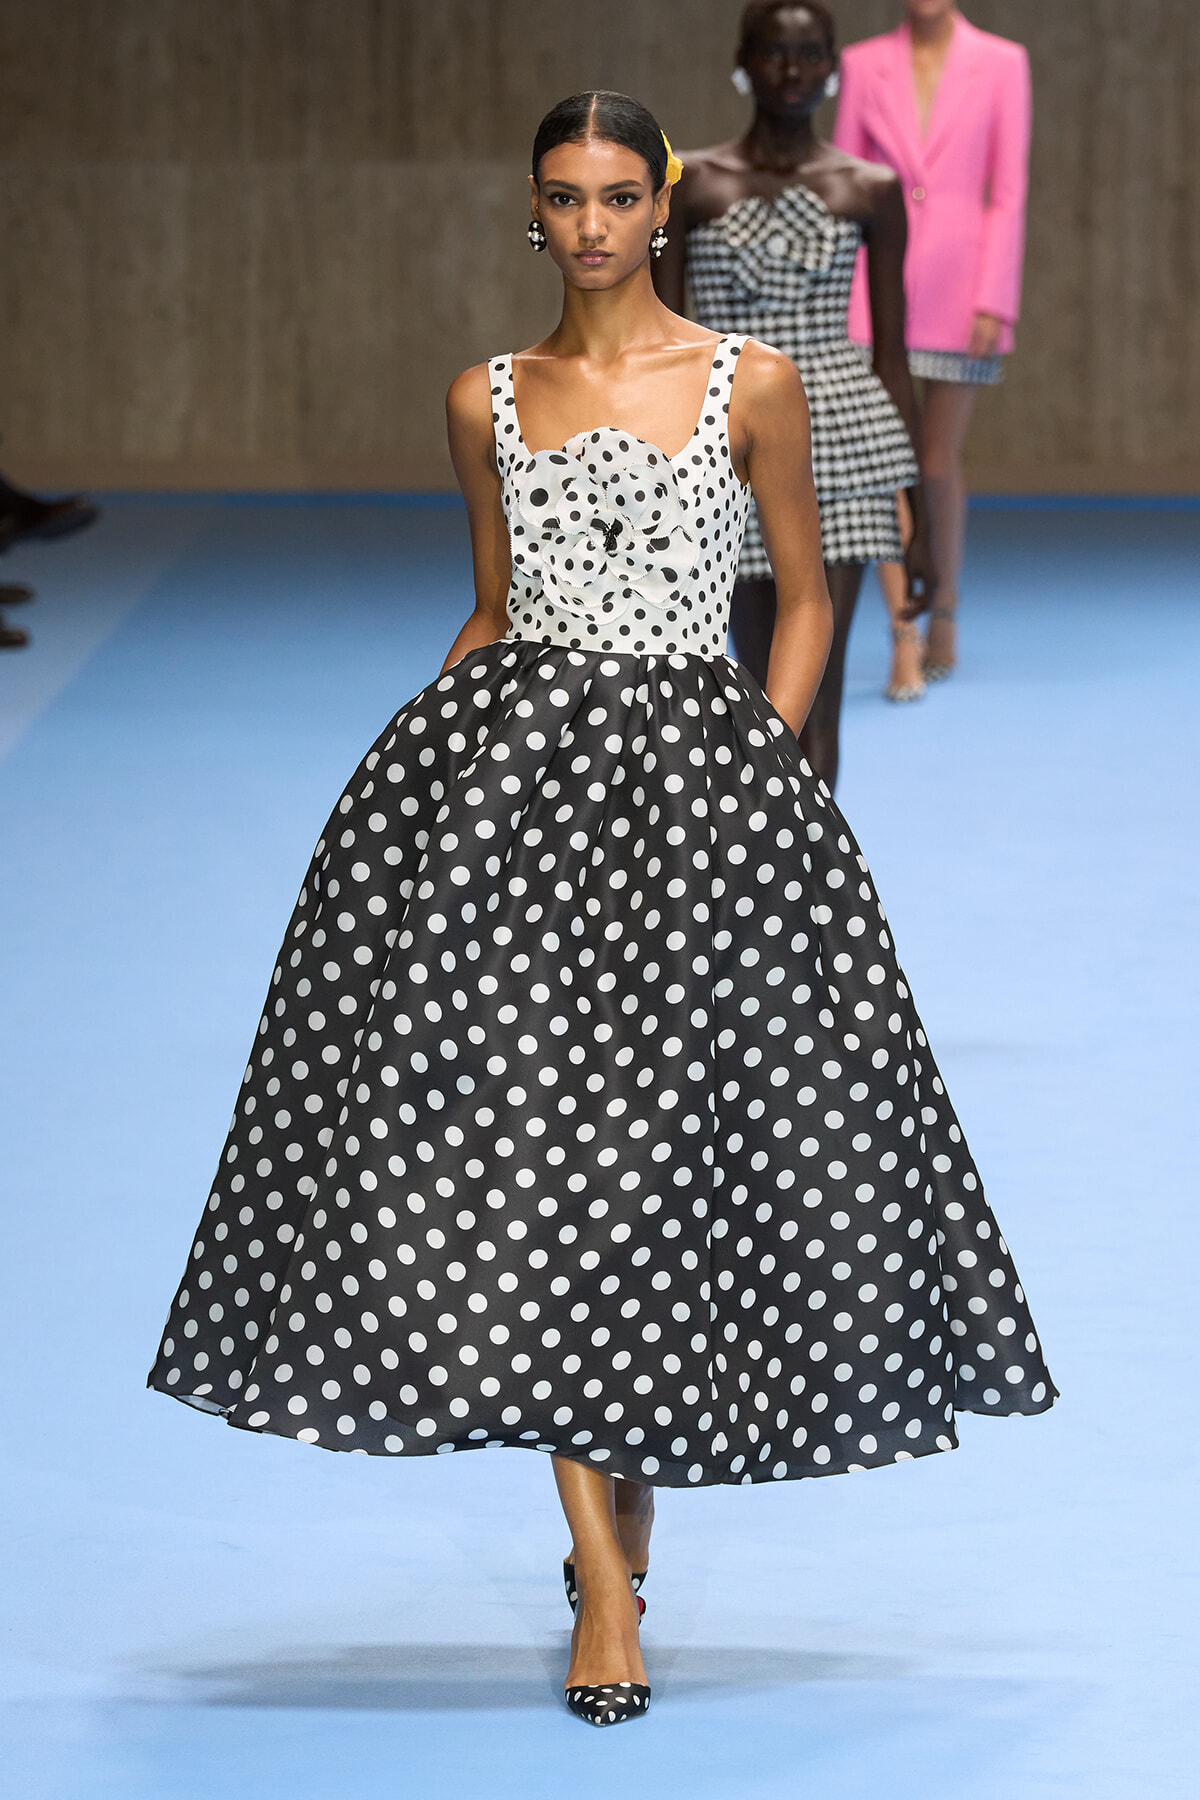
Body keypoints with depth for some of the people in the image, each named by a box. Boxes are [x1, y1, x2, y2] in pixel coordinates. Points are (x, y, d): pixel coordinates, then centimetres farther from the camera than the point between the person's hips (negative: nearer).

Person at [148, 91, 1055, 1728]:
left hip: (694, 766, -1)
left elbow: (806, 600, 8)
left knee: (681, 1133, -2)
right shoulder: (489, 401, 11)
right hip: (512, 763, 1)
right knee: (518, 1123, -10)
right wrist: (411, 743, 7)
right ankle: (604, 1568, -9)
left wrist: (760, 769, -2)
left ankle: (631, 1487, 21)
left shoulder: (749, 384, 3)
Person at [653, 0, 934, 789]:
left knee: (814, 698, -10)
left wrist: (921, 522, 7)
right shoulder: (688, 185, 1)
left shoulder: (871, 192, 3)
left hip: (842, 449, -1)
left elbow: (894, 360, 6)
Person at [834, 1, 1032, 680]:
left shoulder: (1001, 64, -1)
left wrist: (994, 302, -9)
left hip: (957, 289, -1)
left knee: (940, 461, 7)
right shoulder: (864, 65, 5)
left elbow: (1010, 191, -2)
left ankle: (945, 621, 24)